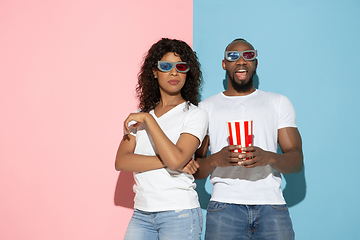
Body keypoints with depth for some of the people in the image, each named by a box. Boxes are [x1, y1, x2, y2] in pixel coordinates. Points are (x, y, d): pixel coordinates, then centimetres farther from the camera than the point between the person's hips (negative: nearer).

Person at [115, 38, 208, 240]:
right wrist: (167, 161, -13)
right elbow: (121, 162, -2)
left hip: (179, 215, -4)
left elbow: (175, 159, -19)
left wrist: (148, 119, -14)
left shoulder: (196, 115, -3)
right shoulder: (141, 116, 11)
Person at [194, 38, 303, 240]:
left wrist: (269, 157, -15)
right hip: (225, 206, 0)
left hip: (271, 207, 1)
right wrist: (216, 159, -14)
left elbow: (297, 161, 6)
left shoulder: (279, 103, 15)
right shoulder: (206, 108, 14)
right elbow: (193, 169, 8)